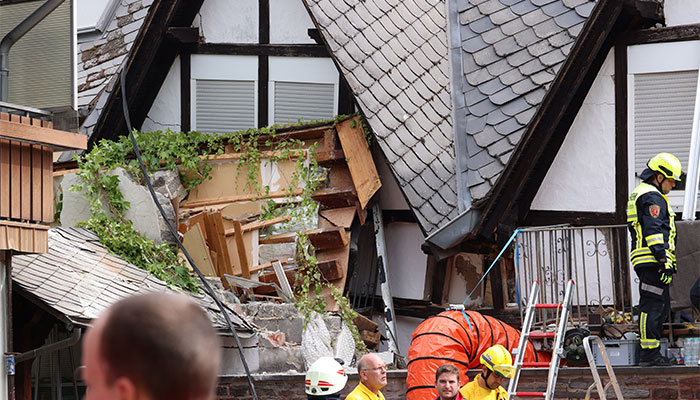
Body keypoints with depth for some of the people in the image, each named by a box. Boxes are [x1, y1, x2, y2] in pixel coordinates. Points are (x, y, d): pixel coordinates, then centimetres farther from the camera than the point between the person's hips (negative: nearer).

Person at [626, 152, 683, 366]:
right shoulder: (652, 197, -10)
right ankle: (649, 354, -11)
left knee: (662, 306, 13)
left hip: (645, 261, 11)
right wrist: (664, 261, -22)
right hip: (653, 261, -11)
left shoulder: (639, 193, 24)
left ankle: (649, 352, 14)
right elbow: (653, 231, -20)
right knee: (653, 305, -10)